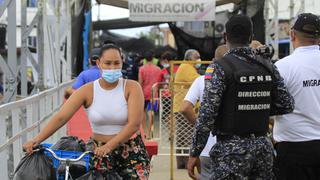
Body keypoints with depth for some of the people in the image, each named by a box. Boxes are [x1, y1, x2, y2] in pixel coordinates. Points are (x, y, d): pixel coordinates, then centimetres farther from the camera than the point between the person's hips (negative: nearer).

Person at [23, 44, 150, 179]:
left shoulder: (131, 88, -9)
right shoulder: (87, 91, -6)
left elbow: (134, 124, -19)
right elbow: (61, 117, -15)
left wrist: (109, 146, -31)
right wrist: (36, 140, -29)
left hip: (131, 151, -1)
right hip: (99, 152, 1)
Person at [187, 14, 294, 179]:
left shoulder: (218, 68, -10)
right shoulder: (268, 67, 5)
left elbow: (207, 114, -14)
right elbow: (287, 105, 8)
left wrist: (194, 153, -9)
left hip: (231, 149, -5)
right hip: (263, 147, 5)